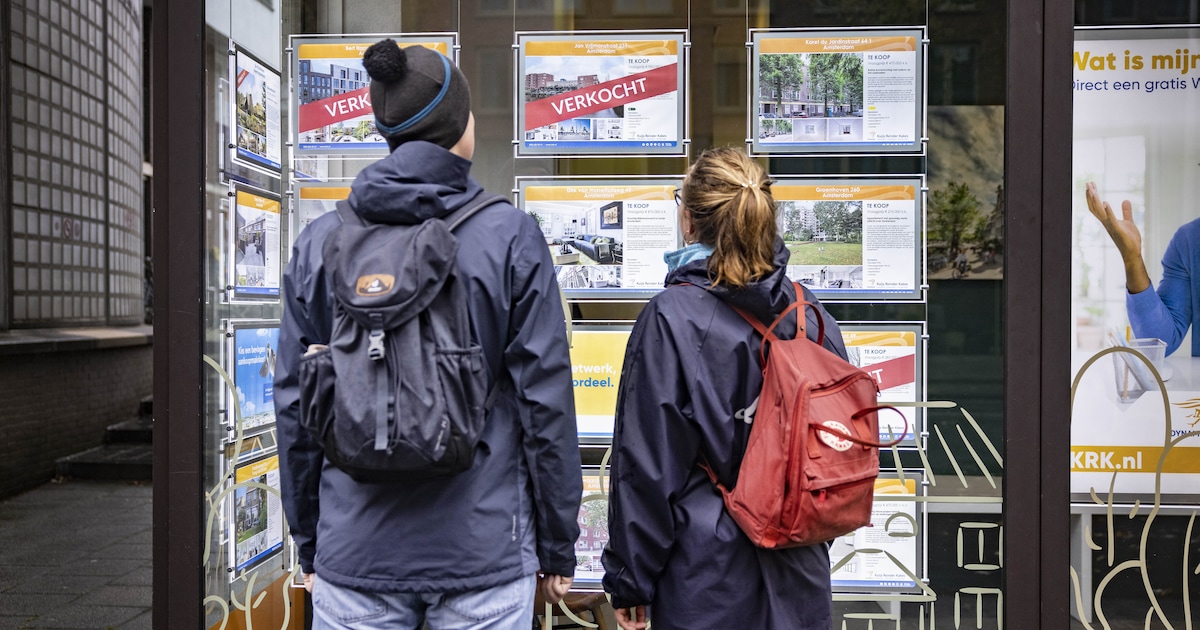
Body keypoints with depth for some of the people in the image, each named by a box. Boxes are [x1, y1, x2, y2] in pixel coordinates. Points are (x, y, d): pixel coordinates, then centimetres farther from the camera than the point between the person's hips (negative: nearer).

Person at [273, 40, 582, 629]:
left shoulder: (318, 241, 1)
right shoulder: (511, 236, -8)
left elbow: (294, 404, 4)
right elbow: (545, 402, -8)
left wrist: (309, 544, 16)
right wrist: (558, 547, 3)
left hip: (353, 555, 3)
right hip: (483, 555, -2)